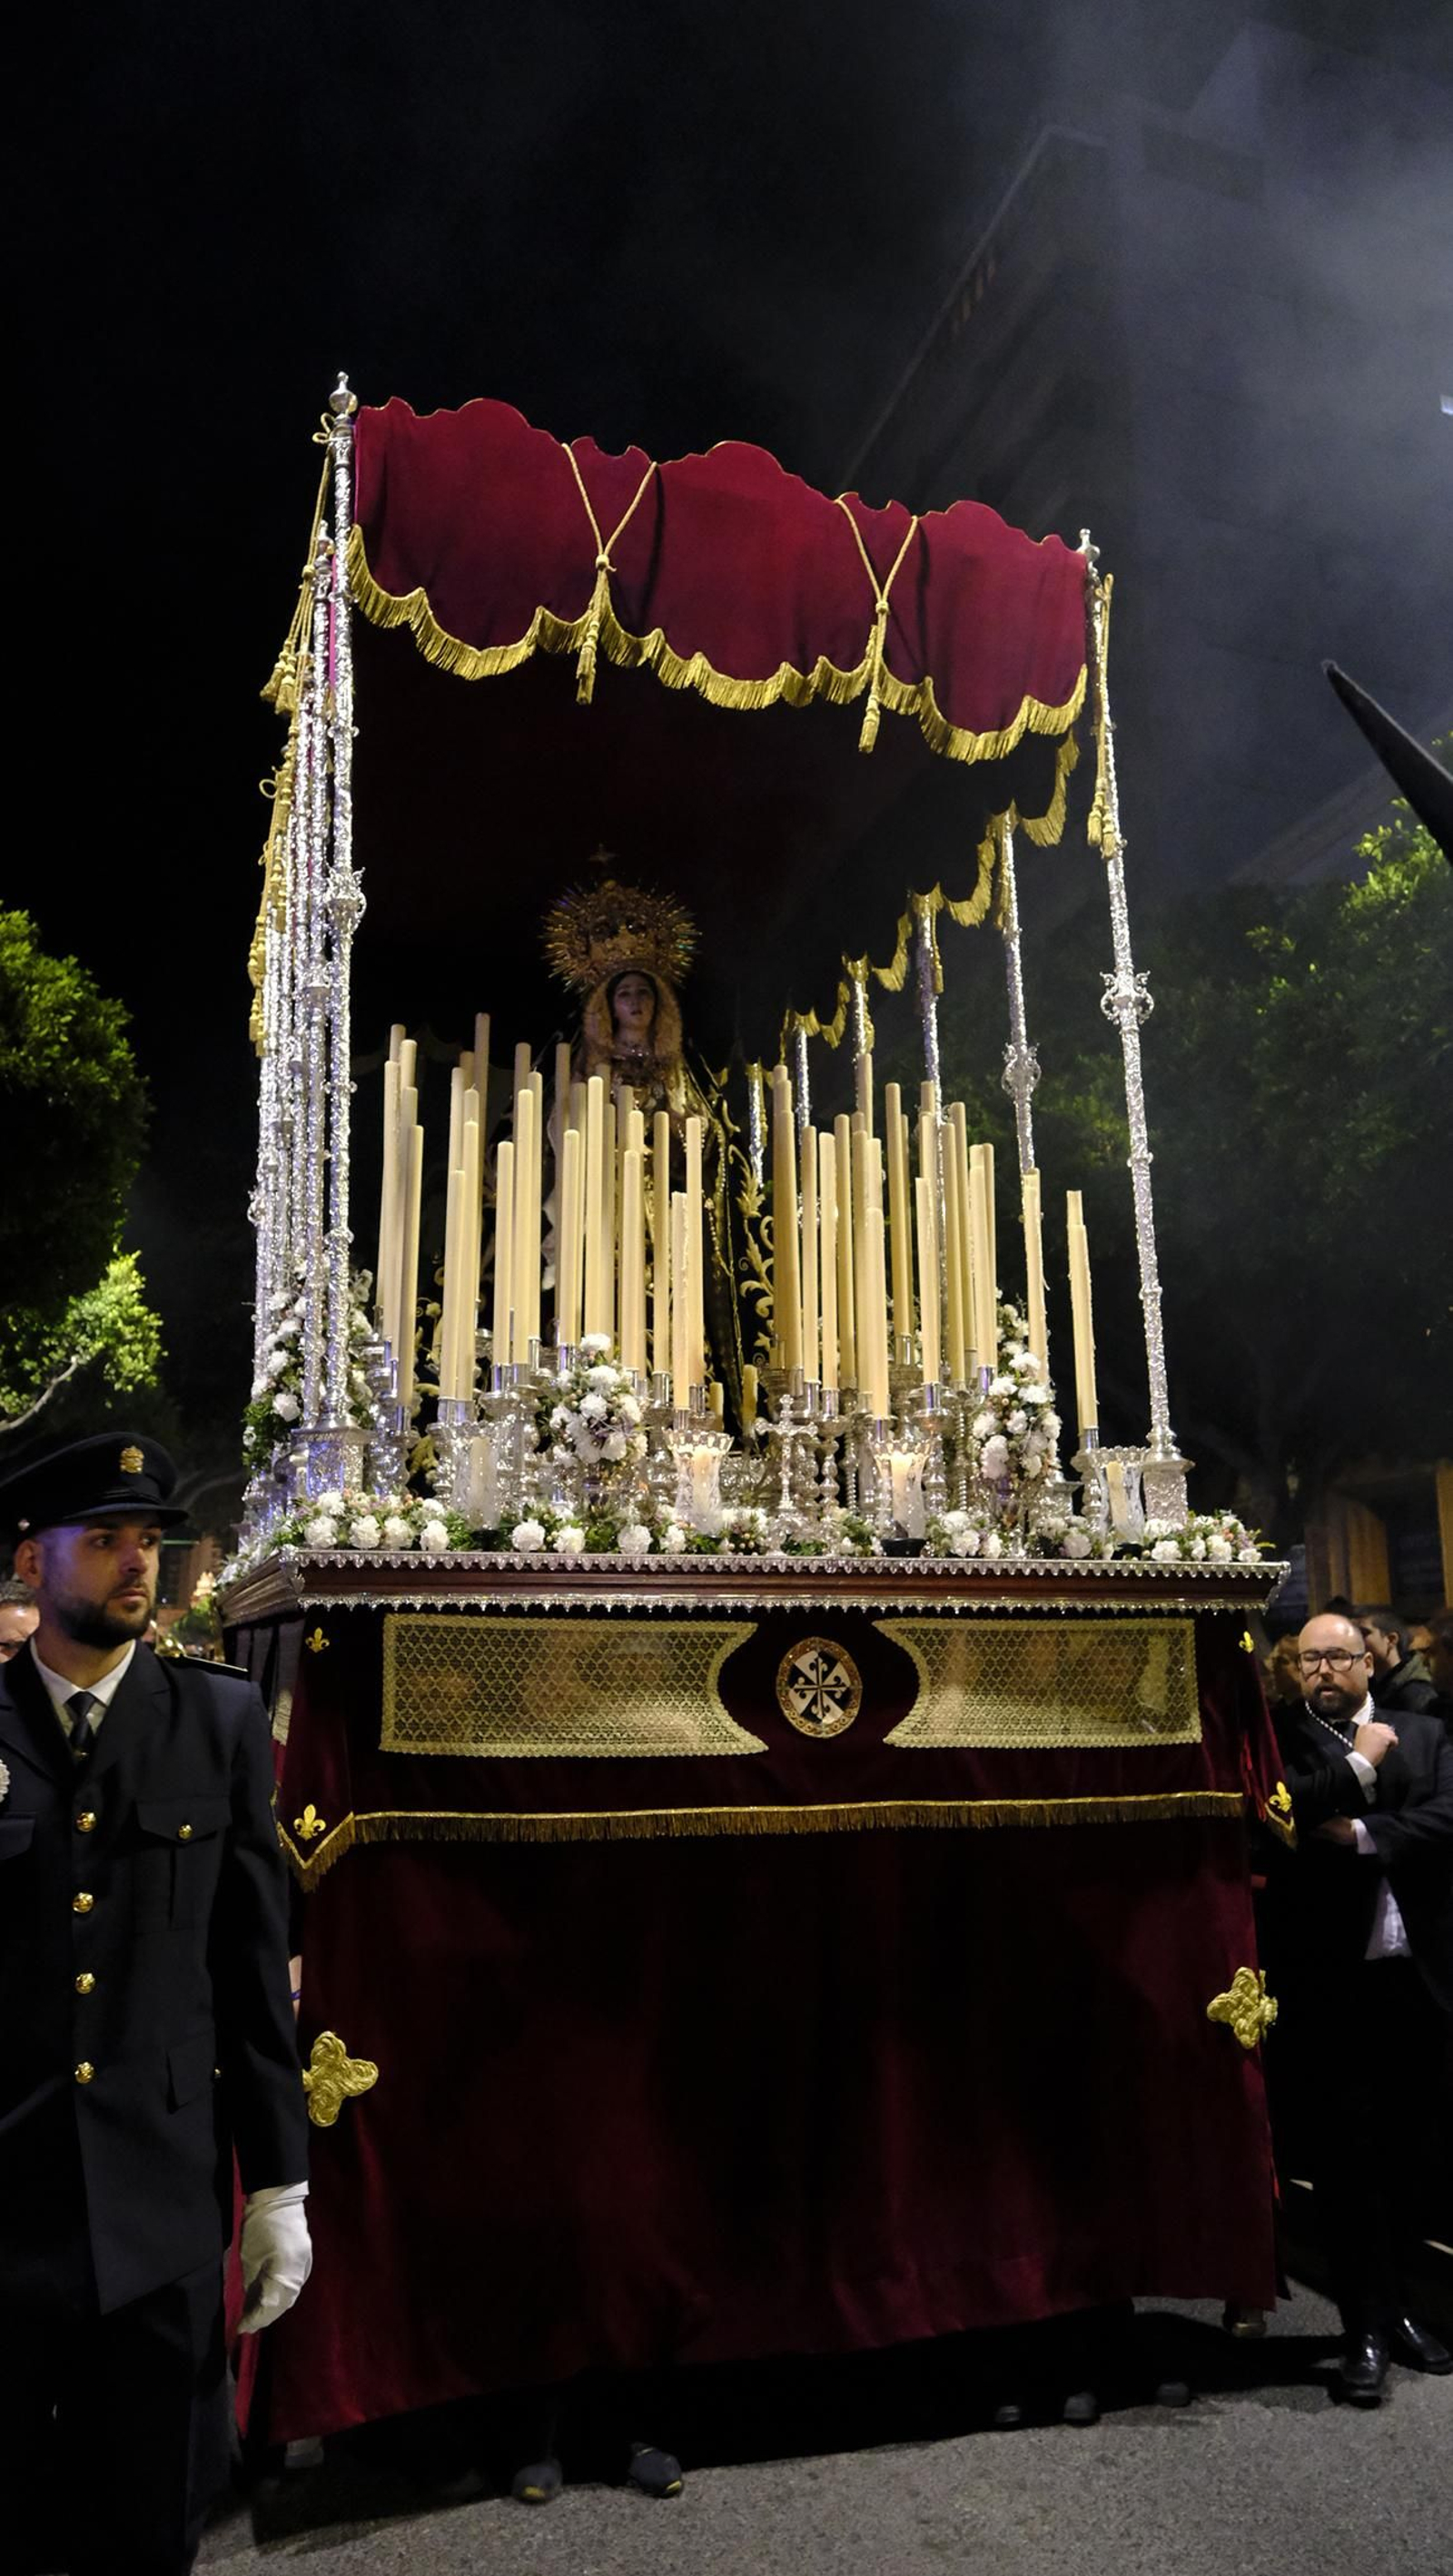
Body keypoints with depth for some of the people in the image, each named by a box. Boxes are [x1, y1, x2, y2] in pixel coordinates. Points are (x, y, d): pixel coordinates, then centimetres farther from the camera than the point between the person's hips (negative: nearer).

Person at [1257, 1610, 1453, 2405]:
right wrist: (1360, 1765, -11)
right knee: (1348, 2158, 1)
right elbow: (1276, 1812, -19)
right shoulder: (1279, 1737, -1)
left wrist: (1362, 1833, -15)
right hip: (1330, 1982, -3)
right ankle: (1365, 2329, 13)